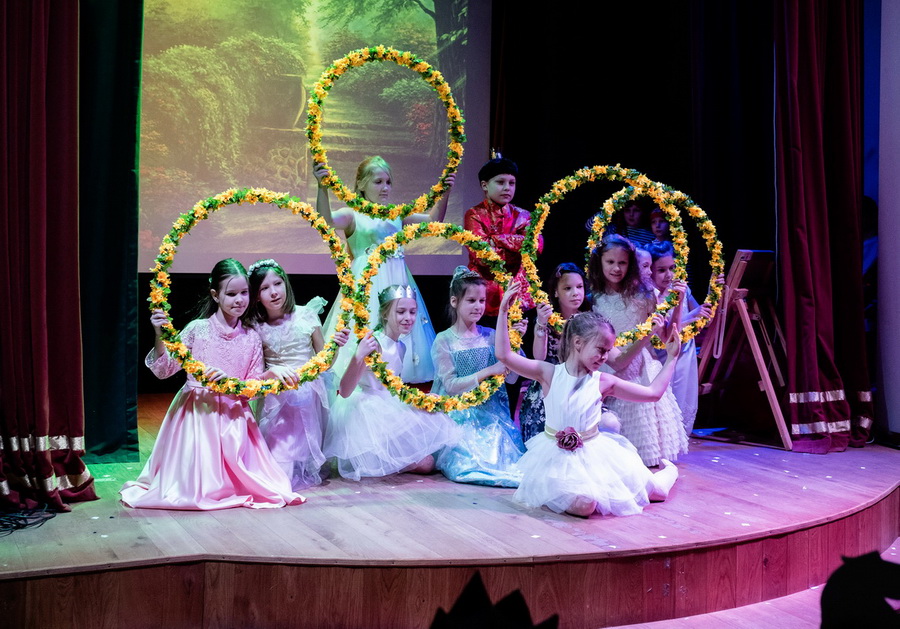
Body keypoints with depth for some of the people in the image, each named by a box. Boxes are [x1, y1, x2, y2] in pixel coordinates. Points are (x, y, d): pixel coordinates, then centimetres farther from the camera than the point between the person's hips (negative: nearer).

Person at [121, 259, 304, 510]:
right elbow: (163, 370, -6)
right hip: (196, 411, -2)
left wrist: (230, 381, -19)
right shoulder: (197, 329, -7)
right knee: (194, 480, -6)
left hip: (233, 415, 2)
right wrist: (159, 336, -21)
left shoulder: (251, 338, 1)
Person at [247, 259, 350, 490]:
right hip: (275, 397, 0)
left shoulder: (306, 316, -2)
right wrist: (274, 372, -23)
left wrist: (335, 346, -17)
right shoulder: (256, 327, -2)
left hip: (307, 394, 0)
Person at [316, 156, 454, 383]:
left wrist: (445, 194, 0)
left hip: (397, 283, 5)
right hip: (367, 283, -5)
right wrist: (322, 188, -36)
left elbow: (433, 220, 14)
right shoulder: (352, 215, -3)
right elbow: (326, 219, -22)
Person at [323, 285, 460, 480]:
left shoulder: (400, 347, 6)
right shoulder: (373, 343, -19)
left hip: (388, 413, 9)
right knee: (425, 463, -14)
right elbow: (344, 391, -26)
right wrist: (358, 356, -39)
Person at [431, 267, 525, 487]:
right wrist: (488, 372, -19)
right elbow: (450, 385, -12)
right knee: (466, 464, -22)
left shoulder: (490, 336, 5)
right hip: (459, 417, -3)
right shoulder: (444, 341, -4)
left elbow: (511, 377, 1)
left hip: (491, 414, 3)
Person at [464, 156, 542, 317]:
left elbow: (537, 245, -7)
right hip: (485, 294, -3)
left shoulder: (522, 216, 12)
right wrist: (518, 245, -7)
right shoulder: (474, 215, 1)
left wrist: (497, 239, -13)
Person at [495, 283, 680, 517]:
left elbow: (653, 393, 5)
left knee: (656, 491, 7)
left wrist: (671, 358, 3)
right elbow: (504, 355, -17)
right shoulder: (550, 373, -8)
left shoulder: (603, 382, -2)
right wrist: (503, 312, -21)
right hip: (559, 457, -3)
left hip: (595, 452, 3)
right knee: (584, 505, -33)